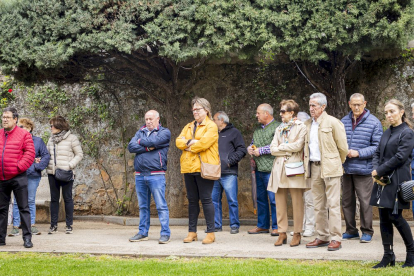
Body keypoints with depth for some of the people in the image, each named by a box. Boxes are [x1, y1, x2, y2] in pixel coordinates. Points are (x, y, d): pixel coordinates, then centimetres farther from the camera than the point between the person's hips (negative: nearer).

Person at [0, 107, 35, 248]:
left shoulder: (24, 134, -2)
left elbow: (30, 153, -7)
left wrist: (19, 167, -13)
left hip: (18, 177, -5)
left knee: (23, 208, -2)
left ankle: (27, 238, -1)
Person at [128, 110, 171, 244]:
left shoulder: (164, 132, 4)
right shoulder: (140, 132, 18)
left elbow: (153, 141, -15)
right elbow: (131, 146, 3)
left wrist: (140, 142, 3)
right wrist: (147, 148, -9)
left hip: (156, 175, -5)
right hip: (140, 175, 5)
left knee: (161, 206, -7)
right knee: (143, 206, 11)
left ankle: (165, 234, -4)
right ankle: (143, 233, 18)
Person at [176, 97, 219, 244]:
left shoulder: (211, 126, -1)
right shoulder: (189, 126, 21)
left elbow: (204, 142, -16)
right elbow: (179, 141, 7)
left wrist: (189, 147, -3)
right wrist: (190, 142, -12)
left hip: (203, 167, -6)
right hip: (188, 168, 6)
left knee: (206, 199, -6)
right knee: (192, 200, 9)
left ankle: (211, 233, -1)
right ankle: (192, 232, 14)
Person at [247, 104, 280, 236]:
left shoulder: (277, 127, -6)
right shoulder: (258, 129, 21)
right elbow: (252, 143, 33)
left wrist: (260, 150, -13)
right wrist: (249, 148, 9)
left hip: (270, 169, -8)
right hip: (259, 169, 8)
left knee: (274, 199, -6)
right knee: (261, 198, 12)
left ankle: (276, 226, 1)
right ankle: (262, 225, 20)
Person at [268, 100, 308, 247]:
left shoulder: (301, 127, 2)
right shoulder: (279, 129, 19)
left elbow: (298, 146, -13)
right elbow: (273, 149, 9)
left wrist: (281, 147, -1)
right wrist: (289, 150, -4)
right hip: (279, 167, 5)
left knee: (297, 202, -4)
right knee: (280, 203, 3)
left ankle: (297, 234, 2)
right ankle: (282, 233, 8)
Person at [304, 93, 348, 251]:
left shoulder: (333, 123, -7)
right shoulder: (308, 124, 14)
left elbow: (343, 147, -3)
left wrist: (337, 163, 6)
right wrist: (307, 164, 15)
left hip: (330, 167, -7)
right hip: (314, 167, 7)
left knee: (333, 204, -6)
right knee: (318, 205, 9)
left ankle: (336, 239, -4)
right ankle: (322, 237, 16)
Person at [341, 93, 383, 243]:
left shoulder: (373, 122, -3)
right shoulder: (344, 121, 10)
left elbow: (377, 146, -6)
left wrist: (358, 153, -14)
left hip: (363, 169, -5)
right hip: (346, 169, 5)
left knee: (365, 201, -4)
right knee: (347, 200, 10)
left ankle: (367, 231, 8)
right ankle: (351, 231, 21)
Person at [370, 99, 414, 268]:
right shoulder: (387, 133, 16)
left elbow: (400, 157, -15)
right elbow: (377, 154, 16)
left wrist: (379, 171, -13)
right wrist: (375, 169, -4)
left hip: (397, 181, -7)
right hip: (383, 181, 7)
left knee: (395, 216, -7)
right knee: (384, 218, 5)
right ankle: (388, 256, 10)